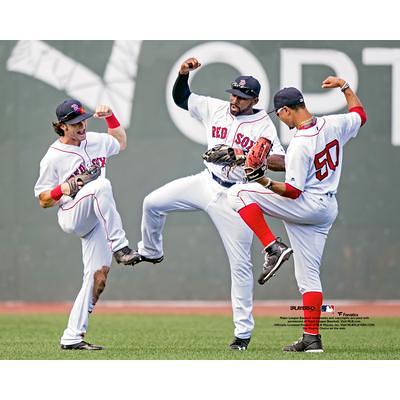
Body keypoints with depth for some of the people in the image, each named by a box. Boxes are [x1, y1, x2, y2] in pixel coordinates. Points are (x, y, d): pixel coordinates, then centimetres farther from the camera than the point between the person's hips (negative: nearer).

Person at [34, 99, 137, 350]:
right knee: (101, 185, -34)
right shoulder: (53, 157, -5)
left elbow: (121, 143, 34)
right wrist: (63, 189, -21)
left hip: (96, 222, 6)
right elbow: (43, 201, 0)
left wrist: (110, 117, 19)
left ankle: (72, 337, -1)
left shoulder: (95, 141, 13)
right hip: (72, 216, -6)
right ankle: (120, 248, -40)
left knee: (98, 275, -6)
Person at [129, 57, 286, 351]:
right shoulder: (216, 109, 3)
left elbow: (281, 163, -21)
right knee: (153, 203, -5)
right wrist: (184, 73, -7)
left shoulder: (263, 126, -11)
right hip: (206, 183, 5)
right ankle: (151, 251, 24)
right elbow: (181, 98, 12)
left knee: (240, 263, -3)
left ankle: (243, 330, 3)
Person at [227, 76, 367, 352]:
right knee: (308, 274, 11)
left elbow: (293, 191, -21)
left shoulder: (300, 145, -21)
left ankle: (272, 250, -10)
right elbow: (360, 114, 22)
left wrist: (266, 182, -24)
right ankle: (312, 339, 6)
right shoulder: (333, 125, 0)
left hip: (307, 206, -9)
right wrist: (344, 86, 27)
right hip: (328, 209, 9)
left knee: (239, 192, -6)